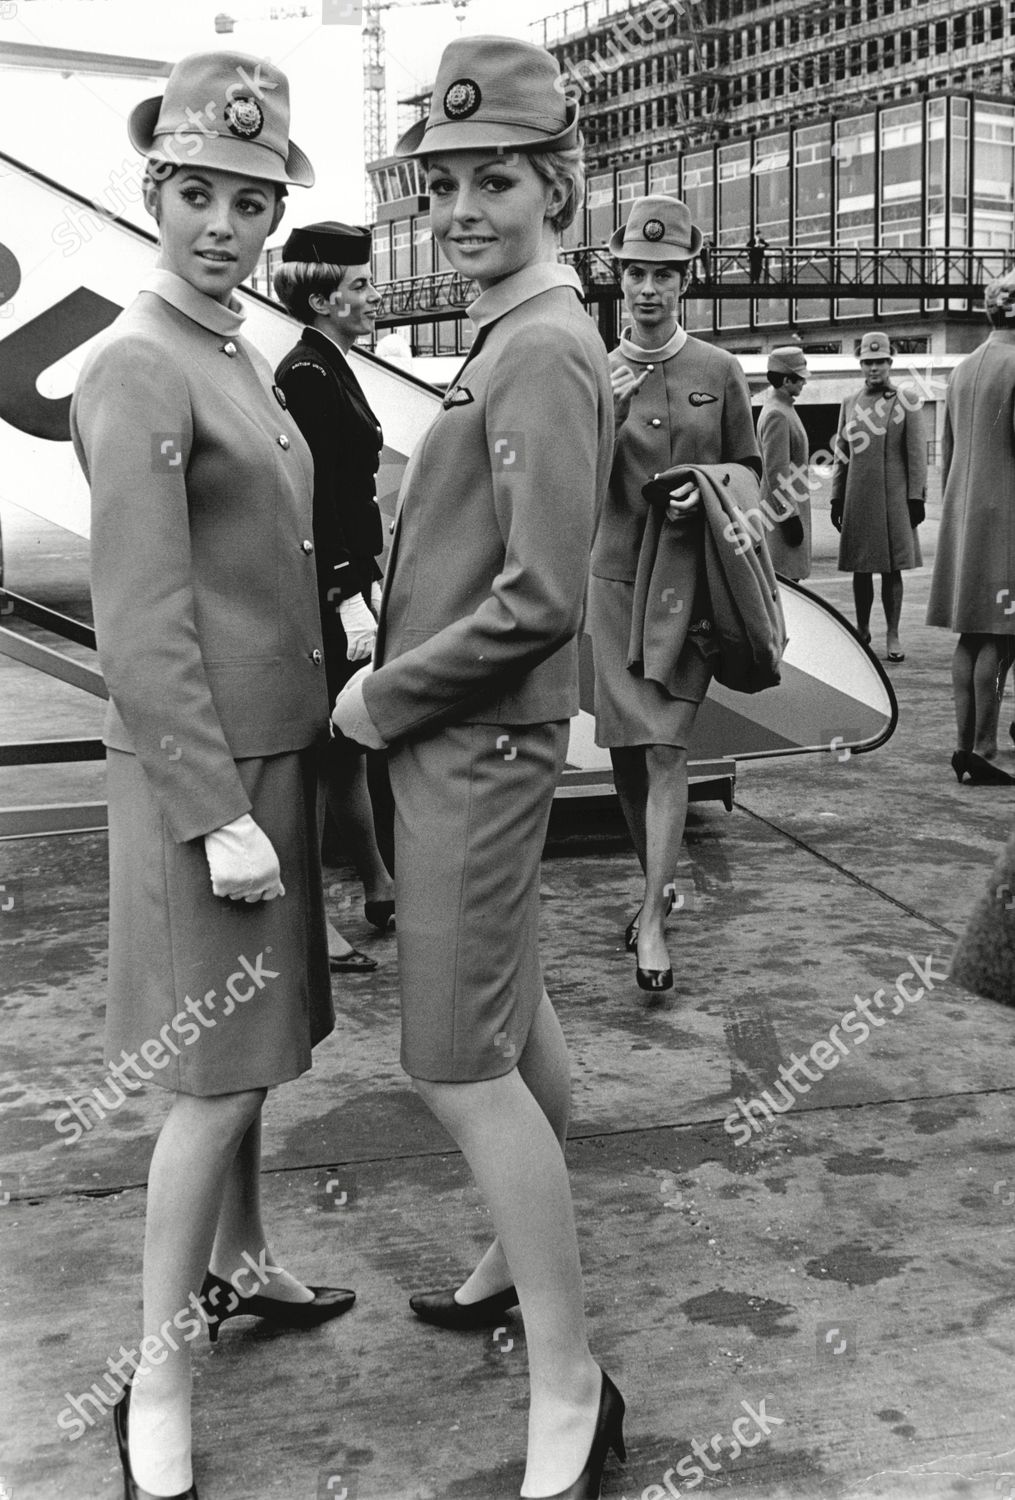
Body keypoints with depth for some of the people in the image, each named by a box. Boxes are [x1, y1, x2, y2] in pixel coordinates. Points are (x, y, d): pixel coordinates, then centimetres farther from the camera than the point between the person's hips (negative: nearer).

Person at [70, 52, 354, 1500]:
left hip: (274, 745, 9)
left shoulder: (239, 361, 13)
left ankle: (240, 1265, 35)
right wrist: (218, 818, -22)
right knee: (222, 1071, -4)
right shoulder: (137, 372, -15)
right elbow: (143, 630, -20)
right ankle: (157, 1377, 9)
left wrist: (282, 774, 17)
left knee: (252, 1038, 18)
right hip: (202, 767, -9)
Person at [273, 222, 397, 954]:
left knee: (345, 744, 17)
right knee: (327, 749, -1)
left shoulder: (329, 368, 14)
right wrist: (348, 597, -22)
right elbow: (313, 498, -21)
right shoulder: (306, 375, -16)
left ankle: (380, 890, 29)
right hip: (323, 591, -10)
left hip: (342, 579, 10)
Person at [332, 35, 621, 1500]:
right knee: (512, 1007, 20)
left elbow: (541, 599, -25)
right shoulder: (511, 341, 13)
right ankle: (526, 1258, 38)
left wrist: (383, 699, -15)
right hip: (458, 735, 10)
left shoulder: (542, 352, -18)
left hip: (475, 743, -10)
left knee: (460, 1064, -7)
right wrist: (393, 678, 8)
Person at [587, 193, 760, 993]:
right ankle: (660, 880, 30)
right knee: (624, 747, 9)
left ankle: (653, 918, -5)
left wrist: (706, 493, -11)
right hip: (615, 577, 2)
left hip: (692, 582, -2)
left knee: (666, 745, -10)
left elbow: (749, 470, 10)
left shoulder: (720, 371, 2)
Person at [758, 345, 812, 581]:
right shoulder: (777, 415, -17)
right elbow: (777, 471, -21)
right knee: (784, 579, -9)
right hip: (784, 509, -10)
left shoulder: (782, 408, 16)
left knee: (789, 578, 12)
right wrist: (789, 515, -22)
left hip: (791, 508, 10)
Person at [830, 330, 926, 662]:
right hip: (857, 498, 3)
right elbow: (840, 455, 13)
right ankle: (862, 631, 18)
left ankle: (893, 636, 4)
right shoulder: (849, 404, 10)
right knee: (860, 568, 7)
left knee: (892, 568, -1)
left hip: (894, 497, -3)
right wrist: (836, 498, 9)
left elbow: (916, 453, -2)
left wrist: (917, 497, -8)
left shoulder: (907, 402, 1)